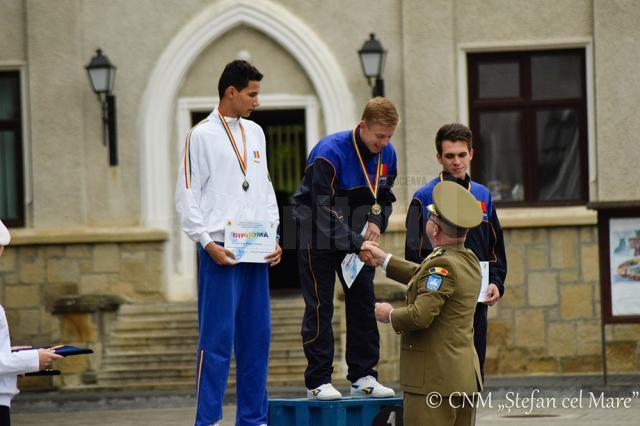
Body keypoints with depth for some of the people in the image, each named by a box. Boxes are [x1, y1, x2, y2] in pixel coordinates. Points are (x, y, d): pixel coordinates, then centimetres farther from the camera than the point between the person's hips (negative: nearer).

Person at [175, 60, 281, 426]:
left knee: (256, 337, 7)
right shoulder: (202, 135, -3)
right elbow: (188, 197, -5)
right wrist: (208, 243, -13)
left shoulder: (255, 133, 16)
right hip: (221, 251, -6)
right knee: (217, 338, -7)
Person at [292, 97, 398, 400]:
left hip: (356, 238, 6)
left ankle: (362, 376, 9)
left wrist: (376, 221, -9)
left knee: (363, 302, 3)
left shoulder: (386, 153, -4)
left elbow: (384, 194, 13)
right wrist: (358, 245, -35)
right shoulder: (330, 153, -26)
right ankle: (318, 381, -3)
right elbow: (324, 209, -30)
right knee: (320, 307, -6)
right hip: (319, 236, -6)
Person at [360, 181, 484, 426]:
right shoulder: (469, 260, 11)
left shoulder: (443, 264, -17)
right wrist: (383, 259, 32)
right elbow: (425, 279, 27)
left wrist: (390, 315, -5)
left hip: (433, 382, -9)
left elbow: (420, 316, -24)